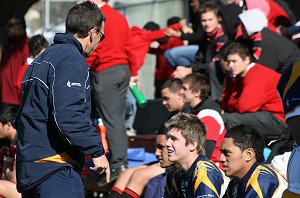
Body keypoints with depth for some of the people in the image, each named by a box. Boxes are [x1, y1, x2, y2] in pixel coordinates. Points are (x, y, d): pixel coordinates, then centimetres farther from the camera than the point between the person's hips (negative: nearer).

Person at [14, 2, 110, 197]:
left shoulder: (42, 59, 21)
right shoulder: (71, 59, -10)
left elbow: (21, 118, 22)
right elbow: (68, 116, -21)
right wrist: (97, 151, -14)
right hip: (55, 167, -10)